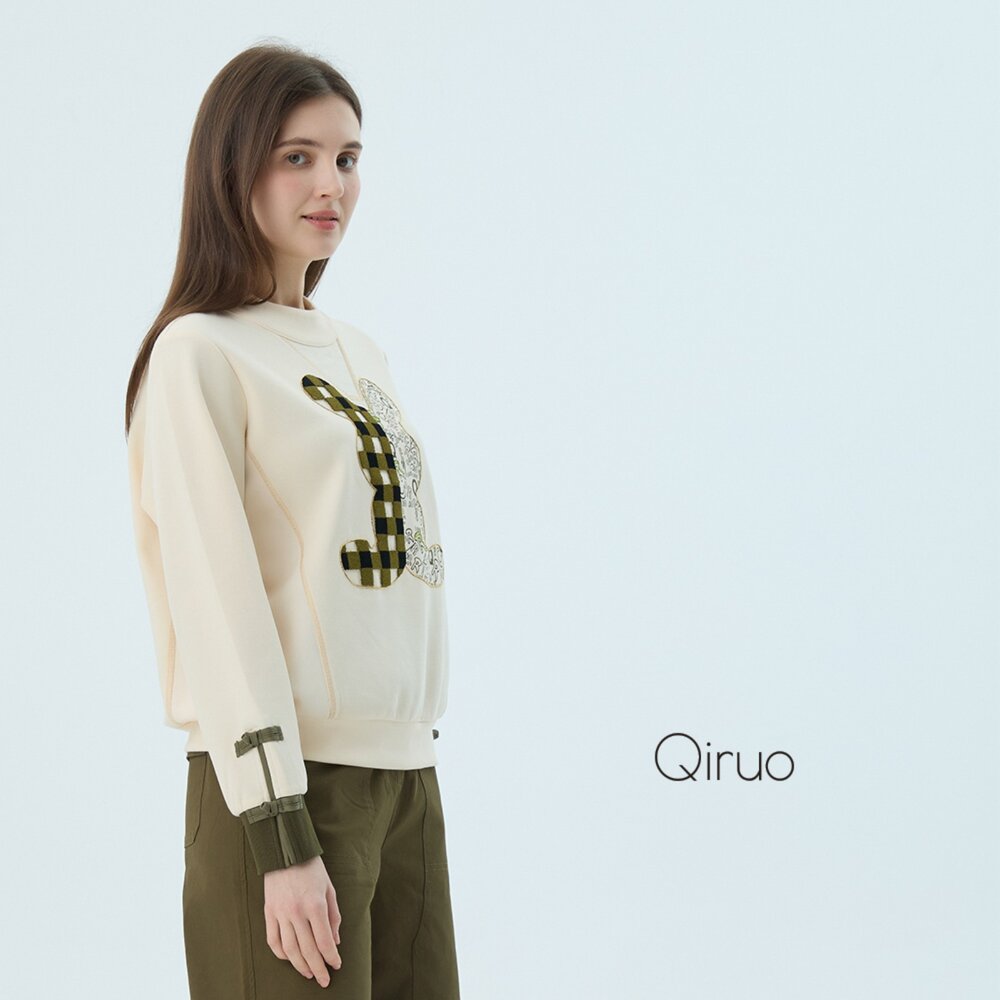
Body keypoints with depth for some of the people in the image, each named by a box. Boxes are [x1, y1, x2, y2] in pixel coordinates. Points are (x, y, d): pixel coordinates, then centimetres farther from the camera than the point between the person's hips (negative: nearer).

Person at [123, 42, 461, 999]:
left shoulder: (357, 350, 14)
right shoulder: (200, 352, -8)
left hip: (406, 768, 7)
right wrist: (280, 836, -17)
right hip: (287, 775, -7)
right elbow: (215, 597, -13)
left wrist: (418, 744, 13)